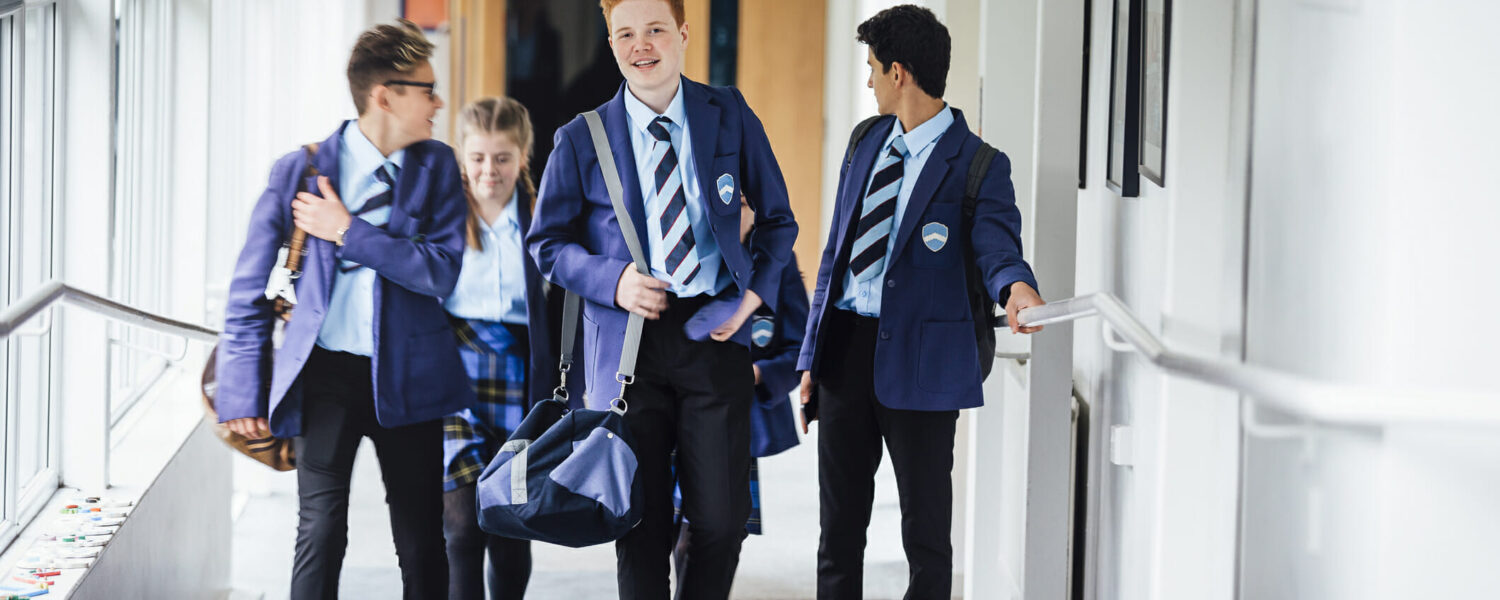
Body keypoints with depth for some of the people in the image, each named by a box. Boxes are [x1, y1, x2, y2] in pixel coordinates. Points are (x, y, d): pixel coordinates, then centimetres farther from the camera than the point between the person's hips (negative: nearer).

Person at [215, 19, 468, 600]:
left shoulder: (436, 166, 5)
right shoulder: (300, 170, -2)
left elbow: (442, 272, -7)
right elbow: (248, 292, 2)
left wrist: (348, 232, -12)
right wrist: (245, 395, 0)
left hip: (407, 377, 2)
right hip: (325, 376, -2)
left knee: (423, 544, 6)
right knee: (321, 533, -11)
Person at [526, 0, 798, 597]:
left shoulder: (730, 115, 6)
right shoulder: (581, 139, 3)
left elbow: (777, 219, 14)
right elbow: (547, 243, 9)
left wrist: (755, 293, -2)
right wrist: (612, 279, -9)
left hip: (713, 332, 0)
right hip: (628, 341, 0)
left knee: (721, 517, -2)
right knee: (641, 521, 4)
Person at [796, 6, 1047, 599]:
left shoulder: (977, 165, -8)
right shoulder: (868, 142, 11)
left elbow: (997, 245, -21)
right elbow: (836, 250, 13)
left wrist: (1015, 288, -47)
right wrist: (812, 355, 11)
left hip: (916, 359, -6)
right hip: (845, 347, 6)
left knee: (926, 528, 3)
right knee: (839, 526, 14)